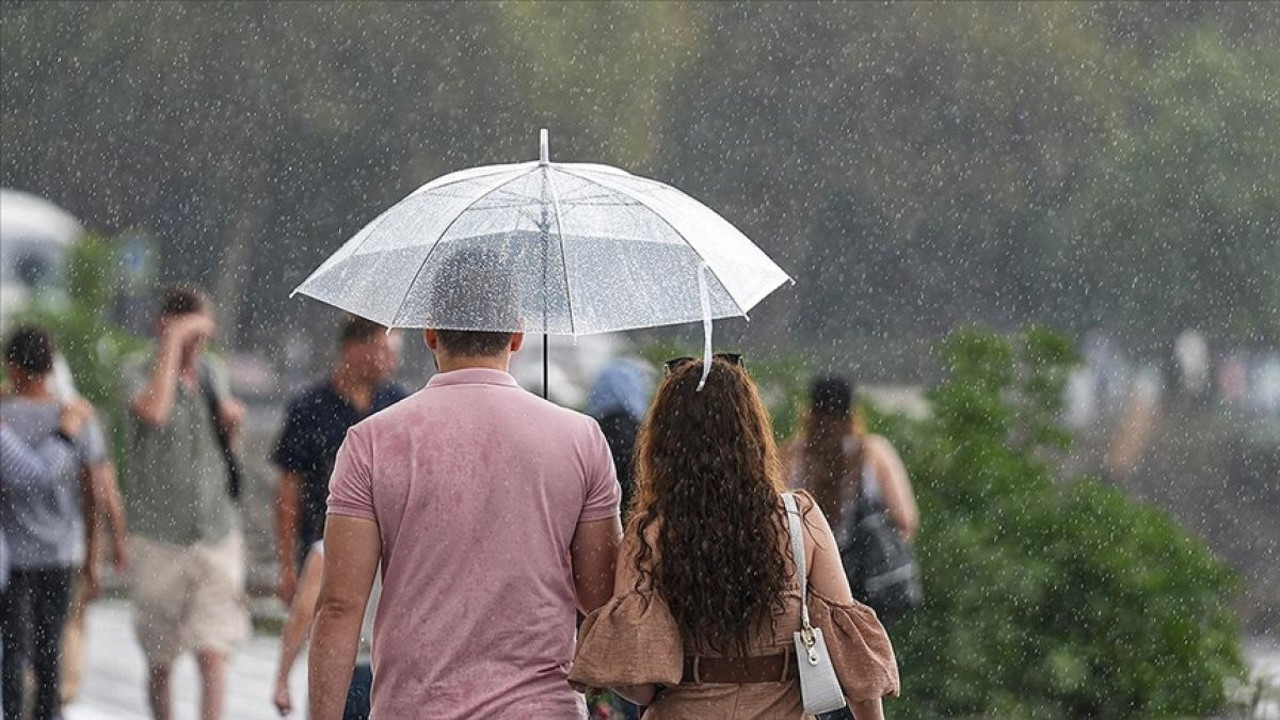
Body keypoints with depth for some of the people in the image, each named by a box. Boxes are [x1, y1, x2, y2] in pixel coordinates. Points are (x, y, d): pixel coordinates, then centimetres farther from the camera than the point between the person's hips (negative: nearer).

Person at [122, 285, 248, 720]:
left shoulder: (212, 374, 10)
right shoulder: (139, 372, -5)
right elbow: (153, 412, -29)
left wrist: (233, 423, 1)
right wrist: (172, 342, -23)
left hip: (217, 535, 3)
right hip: (159, 538, -3)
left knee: (213, 656, -11)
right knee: (160, 663, 9)